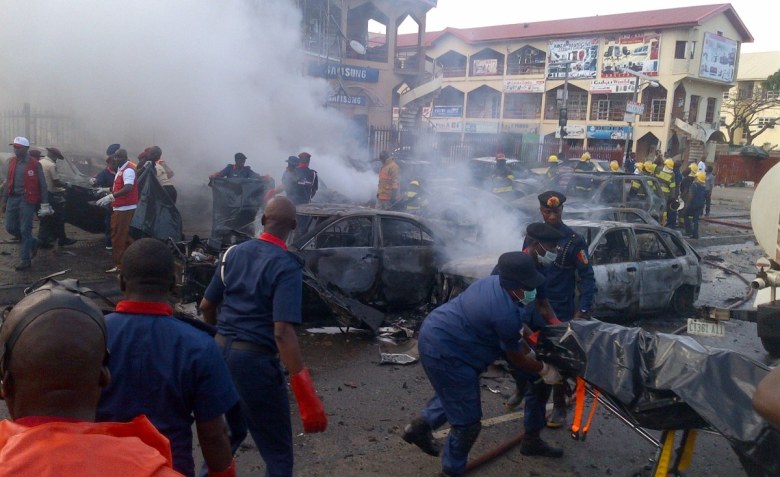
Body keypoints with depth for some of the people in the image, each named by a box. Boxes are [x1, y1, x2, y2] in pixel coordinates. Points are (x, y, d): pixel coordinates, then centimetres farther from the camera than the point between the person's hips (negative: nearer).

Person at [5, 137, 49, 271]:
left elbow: (42, 185, -6)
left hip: (27, 199, -6)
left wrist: (44, 204, -8)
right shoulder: (12, 161, 8)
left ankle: (26, 260, 4)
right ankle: (32, 243, 31)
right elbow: (9, 181, 16)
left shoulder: (34, 164, -9)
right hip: (13, 198, 6)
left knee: (25, 230, -3)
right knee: (10, 227, 7)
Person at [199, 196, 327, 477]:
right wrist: (305, 393, -26)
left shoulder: (234, 252, 5)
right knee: (278, 452, 7)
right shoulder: (287, 266, -15)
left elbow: (206, 306, 12)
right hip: (254, 359, -7)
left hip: (221, 351, 7)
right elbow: (282, 332, -25)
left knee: (231, 432, 30)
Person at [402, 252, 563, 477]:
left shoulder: (496, 282, 1)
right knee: (468, 419, 4)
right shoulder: (506, 314, -27)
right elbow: (516, 357, -7)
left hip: (435, 333, 10)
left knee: (456, 396, 31)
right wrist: (544, 369, 8)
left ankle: (420, 426, 41)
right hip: (443, 351, -10)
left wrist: (532, 353, 24)